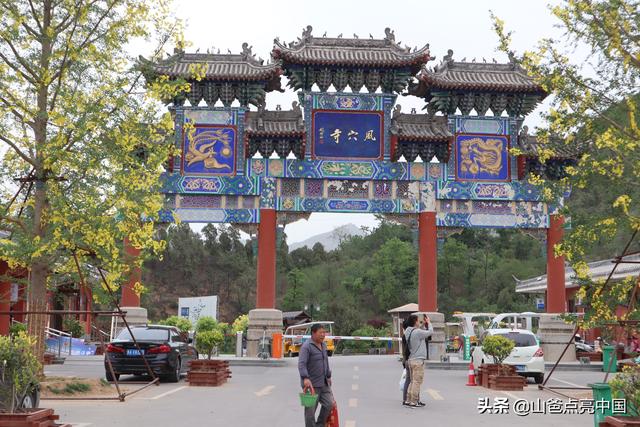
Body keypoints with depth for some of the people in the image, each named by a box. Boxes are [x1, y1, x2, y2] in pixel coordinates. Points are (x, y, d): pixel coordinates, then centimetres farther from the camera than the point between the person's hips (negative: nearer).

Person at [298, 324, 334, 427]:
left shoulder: (323, 345, 11)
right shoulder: (306, 346, -15)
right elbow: (301, 364, -26)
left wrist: (328, 376, 27)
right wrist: (305, 378, -38)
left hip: (324, 383, 8)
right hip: (311, 384, -8)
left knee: (329, 404, 4)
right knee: (311, 409, -1)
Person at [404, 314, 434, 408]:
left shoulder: (408, 331, 8)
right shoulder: (417, 332, -18)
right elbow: (430, 332, -6)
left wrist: (422, 324, 20)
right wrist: (429, 323, 9)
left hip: (411, 360, 9)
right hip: (418, 360, -9)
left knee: (413, 381, 15)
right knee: (417, 382, -4)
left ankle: (408, 401, 16)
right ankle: (413, 402, -3)